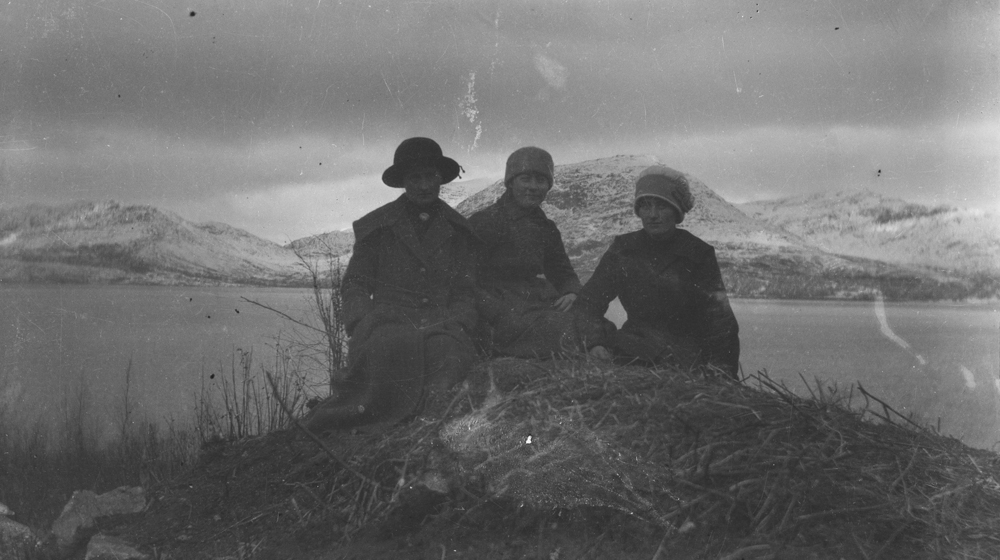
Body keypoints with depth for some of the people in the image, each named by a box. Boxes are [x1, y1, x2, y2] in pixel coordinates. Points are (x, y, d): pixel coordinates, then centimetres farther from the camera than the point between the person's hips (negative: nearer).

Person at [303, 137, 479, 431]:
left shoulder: (459, 231, 21)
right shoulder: (376, 227, 17)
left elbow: (465, 293, 18)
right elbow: (355, 285, 14)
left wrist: (455, 323, -4)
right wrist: (362, 322, -7)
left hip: (442, 326, 1)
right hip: (388, 318, 0)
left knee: (450, 353, -38)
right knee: (388, 349, -40)